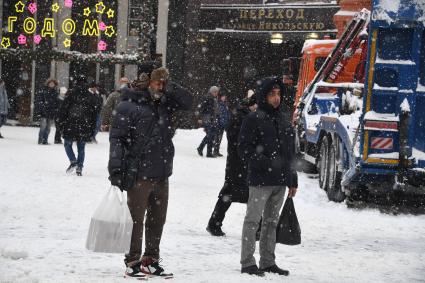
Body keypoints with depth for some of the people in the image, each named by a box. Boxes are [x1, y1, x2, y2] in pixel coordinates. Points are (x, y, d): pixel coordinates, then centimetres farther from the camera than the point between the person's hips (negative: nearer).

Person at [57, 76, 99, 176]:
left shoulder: (72, 93, -4)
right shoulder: (91, 97, 6)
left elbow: (64, 108, -6)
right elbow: (94, 114, 9)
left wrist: (61, 122, 1)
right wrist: (92, 129, 14)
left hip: (71, 124, -3)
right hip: (85, 126, 3)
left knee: (68, 144, 10)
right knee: (81, 148, 9)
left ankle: (73, 161, -11)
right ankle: (79, 168, 4)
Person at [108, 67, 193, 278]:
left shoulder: (164, 103, 11)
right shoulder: (129, 105, -7)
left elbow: (188, 102, 15)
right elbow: (116, 137, -10)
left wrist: (170, 88, -1)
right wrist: (115, 169, -16)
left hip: (161, 175, 7)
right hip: (139, 173, -7)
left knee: (158, 219, 13)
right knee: (136, 219, 0)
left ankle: (151, 260, 23)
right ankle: (133, 261, 8)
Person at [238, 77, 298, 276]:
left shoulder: (284, 123, 16)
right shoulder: (253, 120, -5)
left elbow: (290, 153, 20)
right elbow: (244, 150, -10)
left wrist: (293, 181, 17)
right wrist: (267, 163, -18)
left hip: (280, 181, 7)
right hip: (260, 180, -7)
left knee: (272, 221, 12)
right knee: (253, 220, -4)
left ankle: (267, 262, 19)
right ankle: (247, 262, 0)